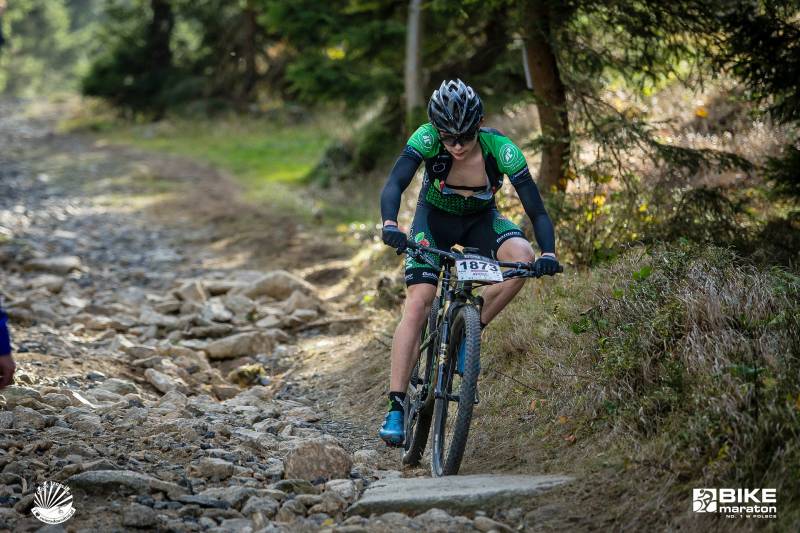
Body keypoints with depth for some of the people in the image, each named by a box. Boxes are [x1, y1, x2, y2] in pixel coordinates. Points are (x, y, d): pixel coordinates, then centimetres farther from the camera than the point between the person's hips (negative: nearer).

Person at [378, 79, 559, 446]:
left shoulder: (501, 149, -29)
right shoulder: (427, 139, -30)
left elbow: (537, 211, -29)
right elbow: (394, 185, -40)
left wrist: (548, 253, -46)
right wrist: (389, 225, -59)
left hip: (480, 220, 1)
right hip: (435, 218, -1)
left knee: (523, 257, -29)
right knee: (418, 304, -17)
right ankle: (396, 407, -14)